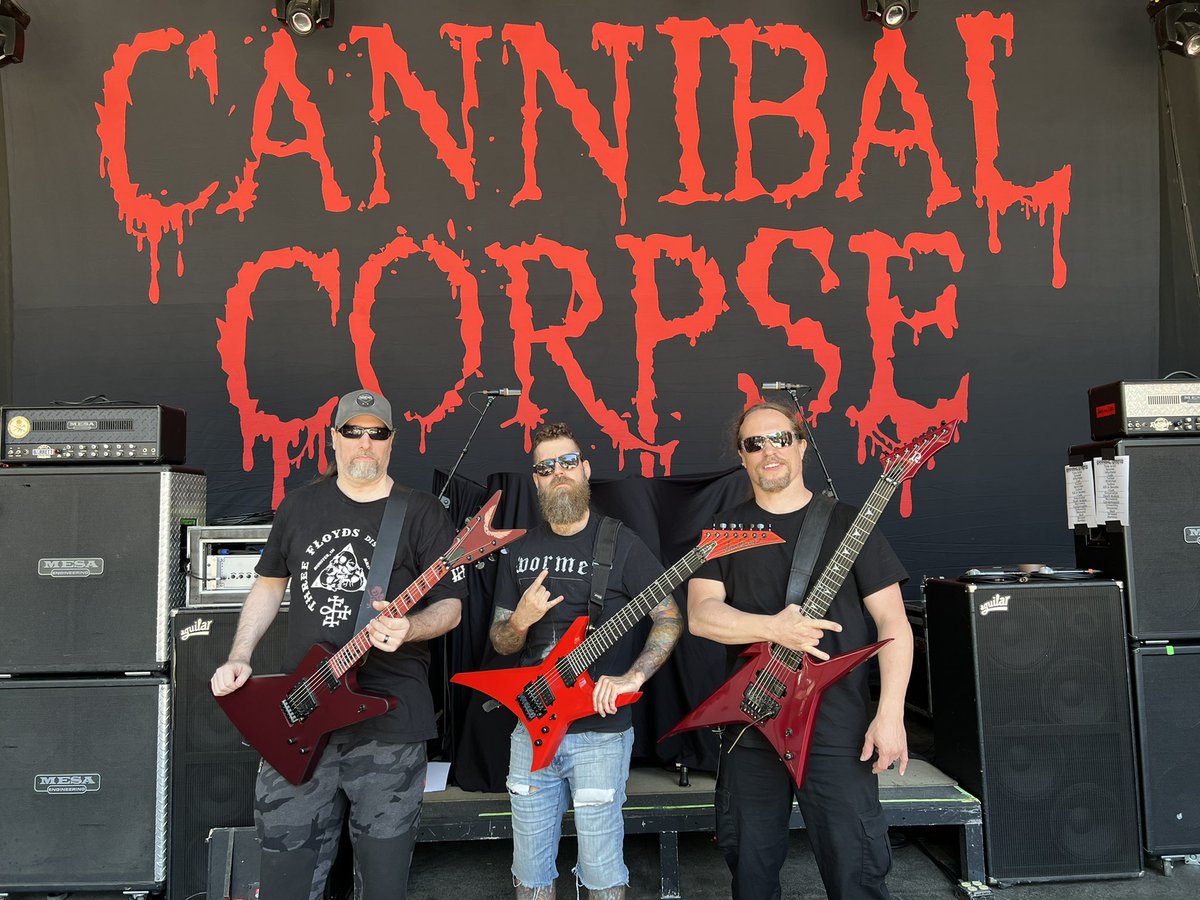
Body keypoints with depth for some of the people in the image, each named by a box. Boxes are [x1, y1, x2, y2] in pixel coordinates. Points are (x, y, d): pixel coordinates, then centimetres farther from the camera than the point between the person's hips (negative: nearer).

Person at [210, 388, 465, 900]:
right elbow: (270, 584, 19)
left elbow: (451, 604, -2)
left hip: (389, 717, -3)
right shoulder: (299, 505, 9)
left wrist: (407, 629, -22)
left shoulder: (421, 513, -2)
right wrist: (239, 657, 8)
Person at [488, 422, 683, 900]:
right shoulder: (519, 551, 7)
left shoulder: (620, 543, -6)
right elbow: (500, 642, 11)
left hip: (600, 729, -4)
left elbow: (671, 618, -5)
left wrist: (631, 677, -19)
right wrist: (520, 622, -12)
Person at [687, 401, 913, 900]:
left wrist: (890, 714, -11)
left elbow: (893, 622, -1)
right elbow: (700, 614, -5)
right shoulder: (725, 530, 7)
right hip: (748, 731, 2)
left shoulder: (848, 523, 1)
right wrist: (775, 628, -20)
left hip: (837, 731, -2)